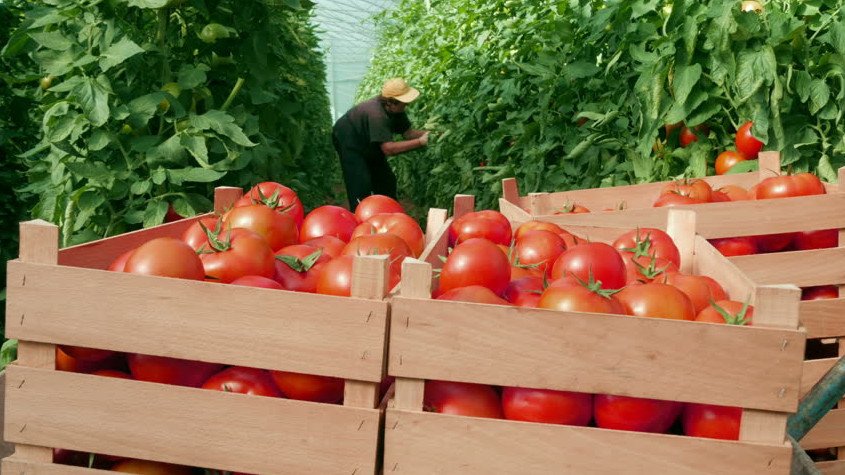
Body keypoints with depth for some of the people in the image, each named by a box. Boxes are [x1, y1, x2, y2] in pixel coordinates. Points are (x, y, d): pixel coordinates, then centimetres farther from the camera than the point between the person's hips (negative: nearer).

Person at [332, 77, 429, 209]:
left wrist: (428, 133, -24)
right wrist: (420, 142, -45)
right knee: (361, 186, -19)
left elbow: (407, 132, -7)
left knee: (387, 180, 11)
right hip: (349, 142, -9)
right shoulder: (376, 114, -40)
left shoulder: (396, 110, -13)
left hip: (368, 145, 9)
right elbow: (388, 148, -45)